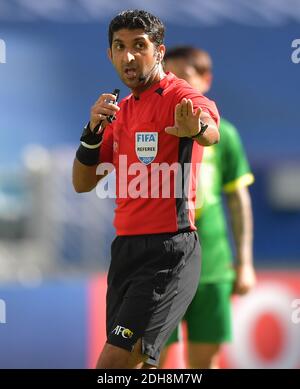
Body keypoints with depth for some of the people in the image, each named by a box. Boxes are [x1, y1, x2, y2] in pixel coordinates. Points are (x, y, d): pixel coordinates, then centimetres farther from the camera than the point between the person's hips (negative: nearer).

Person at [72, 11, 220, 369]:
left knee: (113, 362, -16)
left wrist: (197, 127, -59)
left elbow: (211, 131, -34)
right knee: (135, 365, 12)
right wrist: (94, 129, -2)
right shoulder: (120, 111, 15)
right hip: (125, 247, 8)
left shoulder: (180, 98, -10)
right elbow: (82, 183, 15)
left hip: (168, 250, -8)